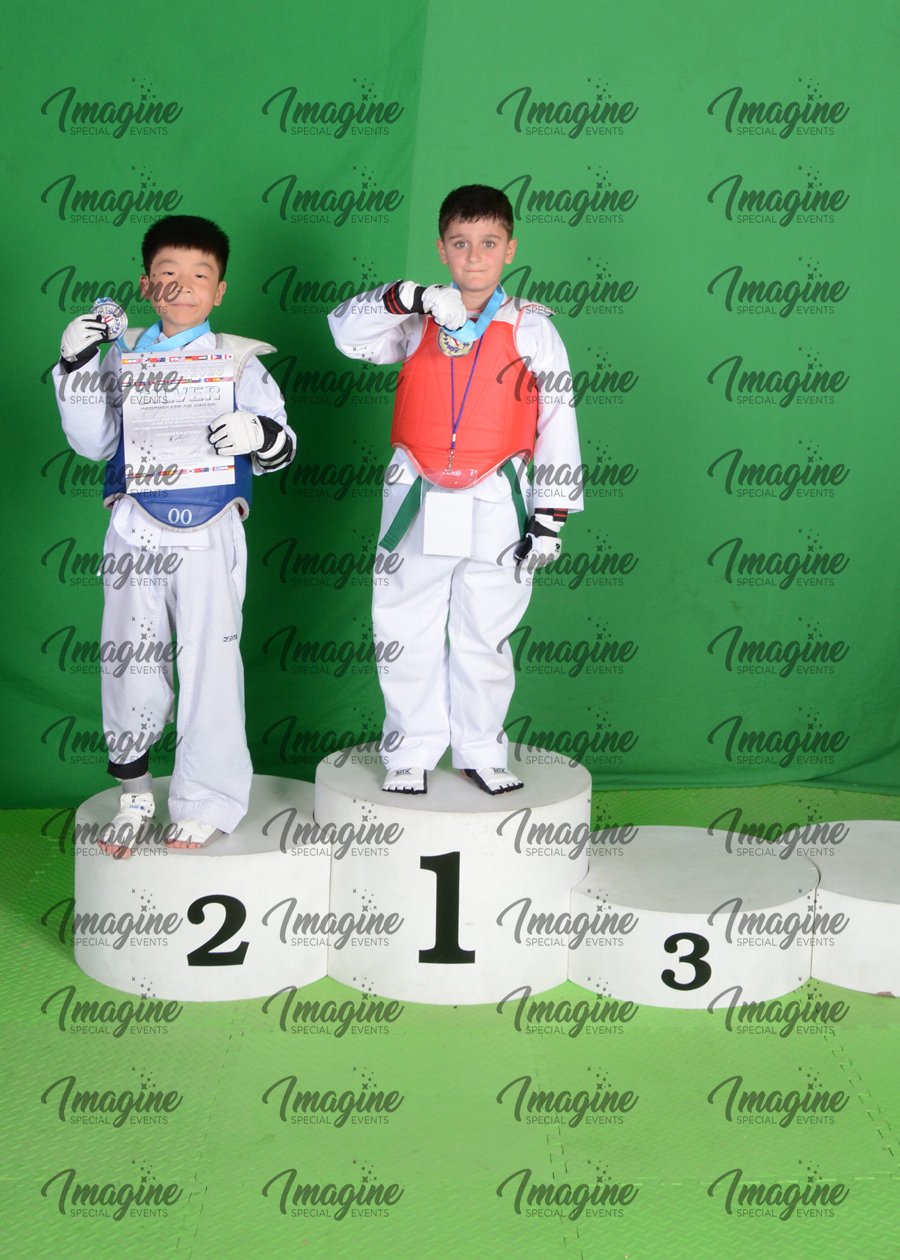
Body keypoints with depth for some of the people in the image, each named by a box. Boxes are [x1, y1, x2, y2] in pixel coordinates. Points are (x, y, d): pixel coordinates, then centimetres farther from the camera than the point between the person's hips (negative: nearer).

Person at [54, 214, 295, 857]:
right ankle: (134, 794, 25)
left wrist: (259, 433, -20)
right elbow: (95, 442, 6)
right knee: (129, 661, 7)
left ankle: (206, 803, 15)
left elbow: (283, 444, 2)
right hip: (135, 531, 3)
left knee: (209, 661, 0)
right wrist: (77, 368, -4)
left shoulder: (239, 360, 2)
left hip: (210, 534, -2)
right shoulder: (123, 354, 9)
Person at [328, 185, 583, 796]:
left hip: (495, 506, -1)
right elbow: (347, 329, -8)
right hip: (419, 503, 1)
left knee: (485, 637, 8)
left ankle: (481, 750, 24)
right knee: (408, 636, 5)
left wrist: (548, 518, -4)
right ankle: (413, 751, 19)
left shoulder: (531, 328, 2)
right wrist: (413, 298, -22)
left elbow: (559, 424, 1)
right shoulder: (416, 324, 6)